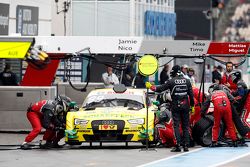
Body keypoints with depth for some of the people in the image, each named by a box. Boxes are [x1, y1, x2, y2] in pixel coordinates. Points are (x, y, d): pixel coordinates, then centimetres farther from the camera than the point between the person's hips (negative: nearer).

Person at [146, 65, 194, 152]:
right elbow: (191, 94, 5)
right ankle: (186, 145, 5)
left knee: (176, 125, -2)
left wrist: (150, 86, 11)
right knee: (185, 126, 8)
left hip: (175, 106, -3)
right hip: (185, 106, 3)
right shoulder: (187, 81, 4)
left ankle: (178, 145, -11)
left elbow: (160, 88, -3)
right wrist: (192, 106, 12)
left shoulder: (171, 81, -5)